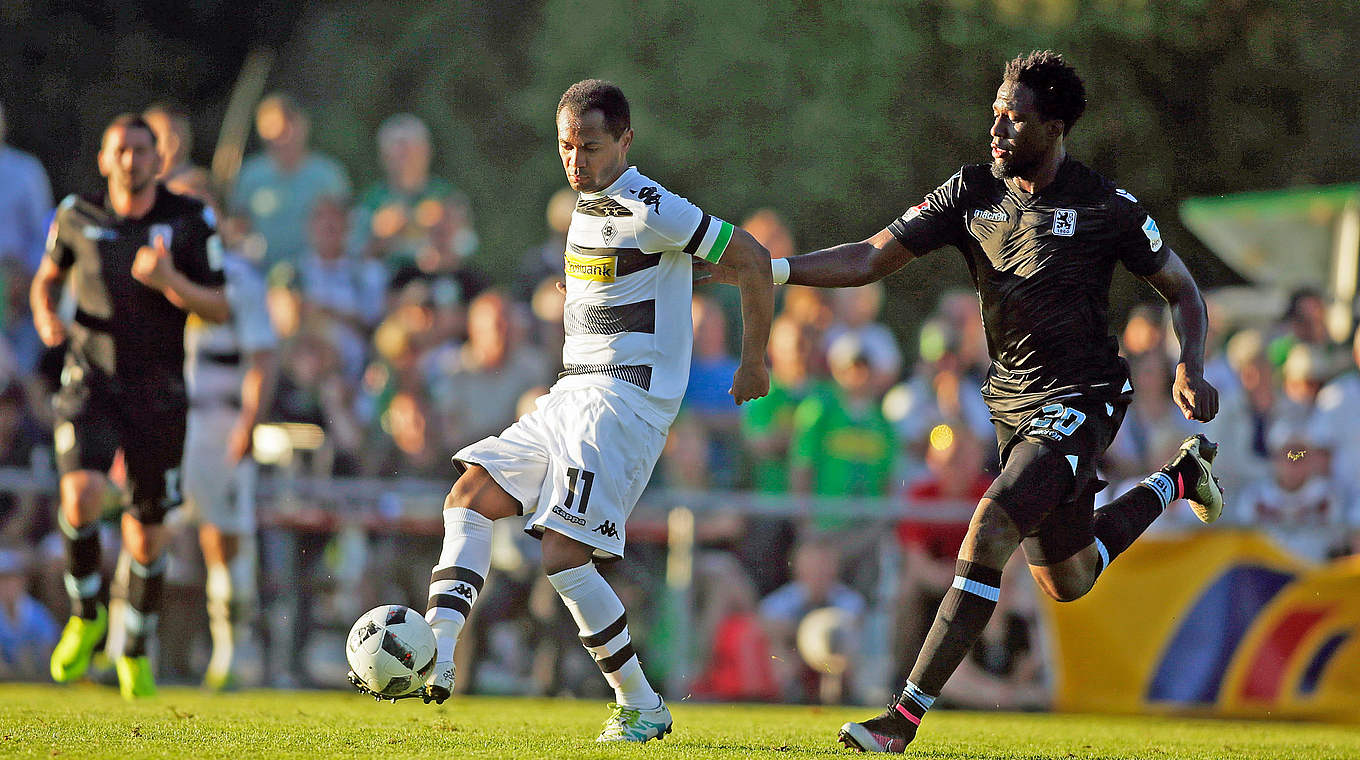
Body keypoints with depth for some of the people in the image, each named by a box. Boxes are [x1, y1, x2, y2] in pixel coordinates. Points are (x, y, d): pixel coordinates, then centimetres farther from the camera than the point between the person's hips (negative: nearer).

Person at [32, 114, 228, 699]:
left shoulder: (190, 221, -3)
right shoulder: (77, 216, 0)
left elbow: (220, 310, -3)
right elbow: (46, 277, 18)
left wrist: (170, 281, -21)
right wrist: (45, 314, -5)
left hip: (157, 392, 0)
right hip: (89, 383, 0)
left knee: (147, 536, 5)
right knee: (83, 493, -26)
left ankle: (135, 652, 29)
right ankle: (85, 616, -1)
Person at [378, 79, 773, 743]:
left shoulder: (649, 210, -14)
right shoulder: (588, 205, 14)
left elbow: (751, 260, -12)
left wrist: (754, 362, -4)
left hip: (626, 401, -10)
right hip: (571, 392, 10)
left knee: (563, 557, -16)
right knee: (468, 501, 2)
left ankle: (641, 707, -4)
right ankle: (435, 660, -7)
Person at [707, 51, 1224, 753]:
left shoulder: (1106, 208, -11)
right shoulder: (972, 193, 0)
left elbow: (1181, 289, 1)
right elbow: (872, 258, -2)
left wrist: (1190, 368, -17)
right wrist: (768, 268, -14)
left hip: (1081, 399, -6)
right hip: (1011, 399, 6)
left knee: (989, 531, -26)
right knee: (1065, 583, 19)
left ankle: (905, 717, -22)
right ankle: (1176, 477, 49)